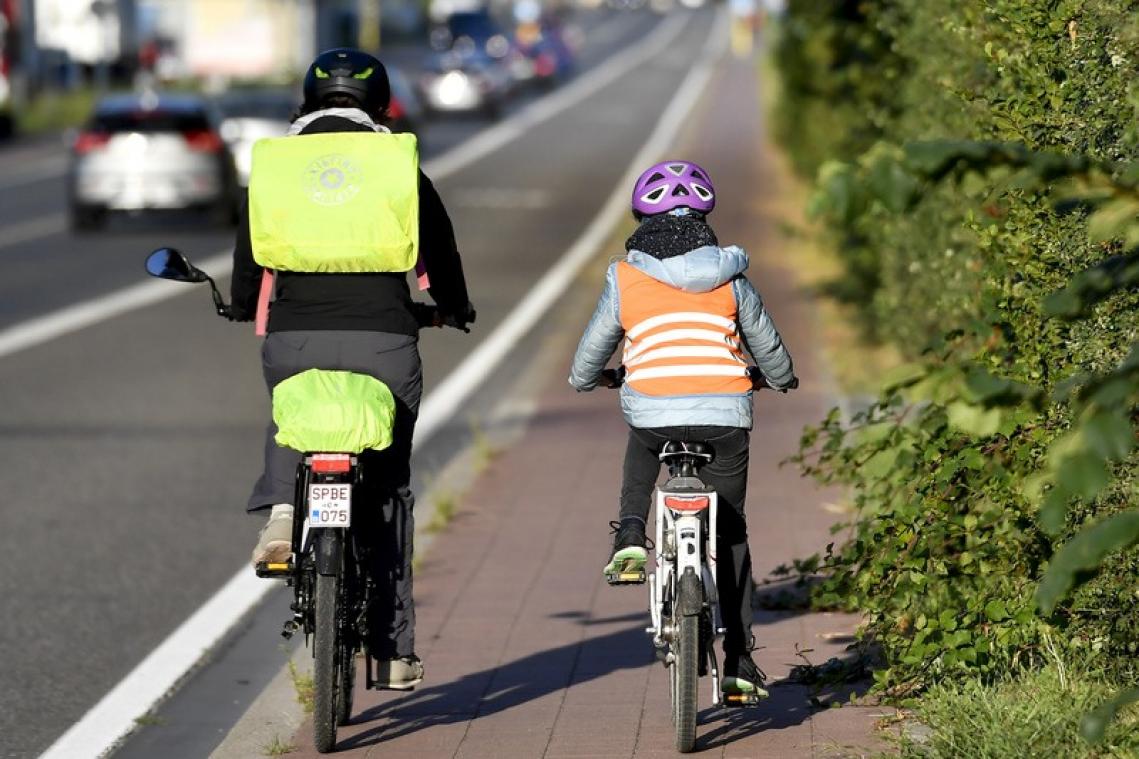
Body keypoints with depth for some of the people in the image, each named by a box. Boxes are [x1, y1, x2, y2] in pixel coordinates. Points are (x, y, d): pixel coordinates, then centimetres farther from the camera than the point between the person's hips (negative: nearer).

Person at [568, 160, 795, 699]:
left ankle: (630, 535, 10)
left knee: (641, 452, 36)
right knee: (730, 535, 13)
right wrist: (782, 378, 42)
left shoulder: (624, 279, 5)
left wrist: (585, 380, 39)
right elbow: (768, 349, 19)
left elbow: (589, 357, 15)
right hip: (725, 415, 1)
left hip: (652, 411, -1)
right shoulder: (729, 278, 8)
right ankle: (739, 662, 10)